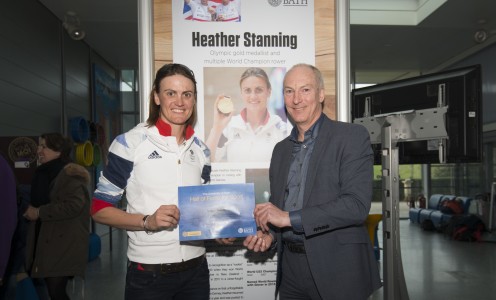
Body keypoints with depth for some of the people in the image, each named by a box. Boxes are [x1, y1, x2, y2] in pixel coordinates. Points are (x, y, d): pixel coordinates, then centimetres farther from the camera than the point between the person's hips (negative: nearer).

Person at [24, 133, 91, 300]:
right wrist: (30, 210, 7)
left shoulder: (71, 173, -13)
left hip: (64, 246, -8)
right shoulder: (44, 174, 14)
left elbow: (74, 205, -25)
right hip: (47, 243, 9)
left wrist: (39, 212, -18)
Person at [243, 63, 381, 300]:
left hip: (337, 269, -5)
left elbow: (357, 204, -19)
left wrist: (290, 217, -21)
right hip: (290, 269, 5)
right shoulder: (281, 149, 10)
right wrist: (269, 234, -3)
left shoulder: (352, 137, -9)